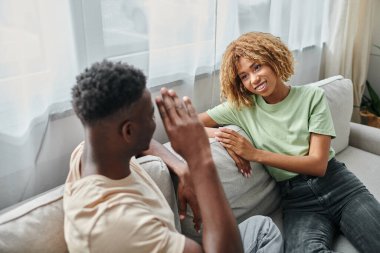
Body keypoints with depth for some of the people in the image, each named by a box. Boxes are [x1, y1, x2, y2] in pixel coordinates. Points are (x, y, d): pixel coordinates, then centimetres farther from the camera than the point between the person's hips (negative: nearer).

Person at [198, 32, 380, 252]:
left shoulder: (312, 96, 0)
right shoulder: (241, 107, 3)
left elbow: (318, 164, -7)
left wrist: (255, 154, -16)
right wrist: (219, 135, -18)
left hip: (337, 184, 2)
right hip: (297, 197, -1)